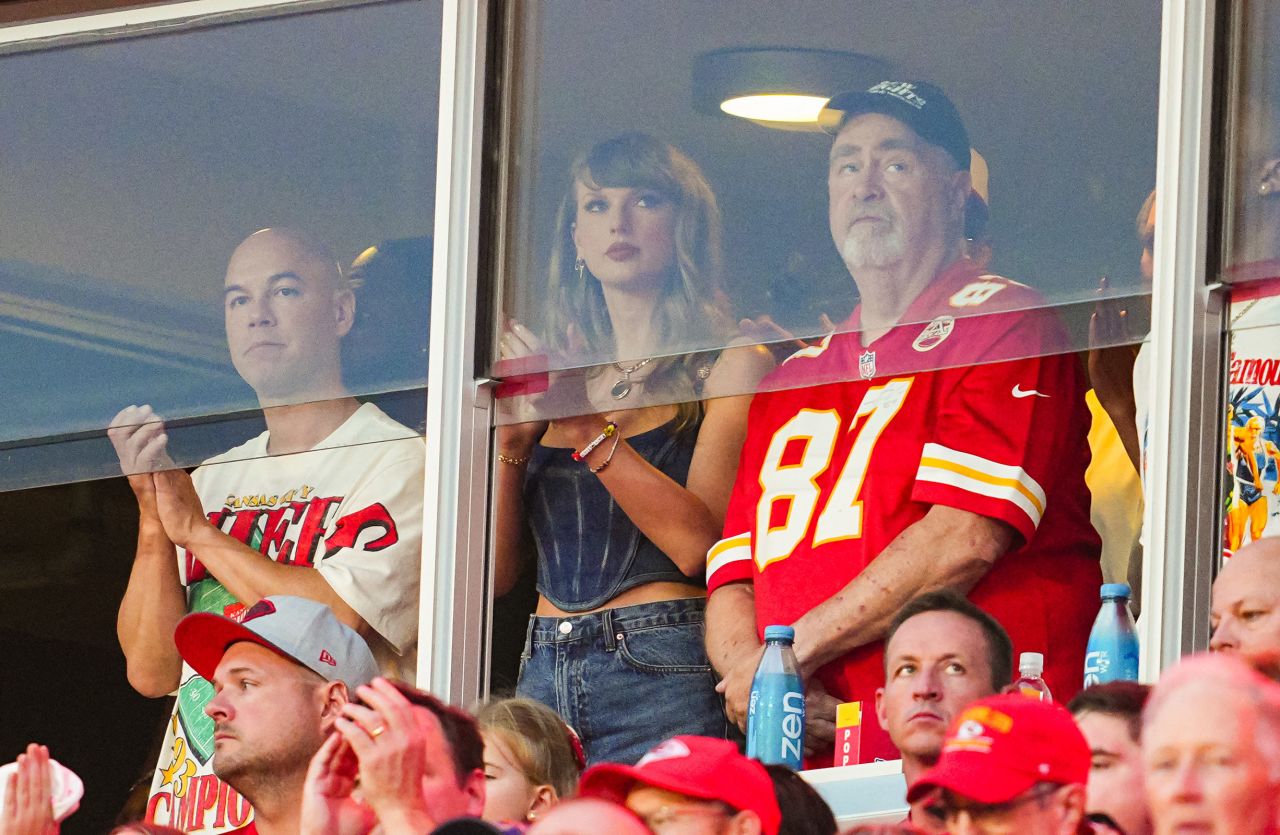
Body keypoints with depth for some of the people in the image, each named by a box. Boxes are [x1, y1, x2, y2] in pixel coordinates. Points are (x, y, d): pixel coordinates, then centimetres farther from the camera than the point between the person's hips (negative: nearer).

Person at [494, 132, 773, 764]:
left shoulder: (730, 367, 3)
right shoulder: (554, 377, 17)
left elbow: (697, 541, -11)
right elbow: (496, 572, 12)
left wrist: (585, 425, -14)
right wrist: (510, 438, -2)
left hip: (661, 672, -4)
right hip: (544, 673, 4)